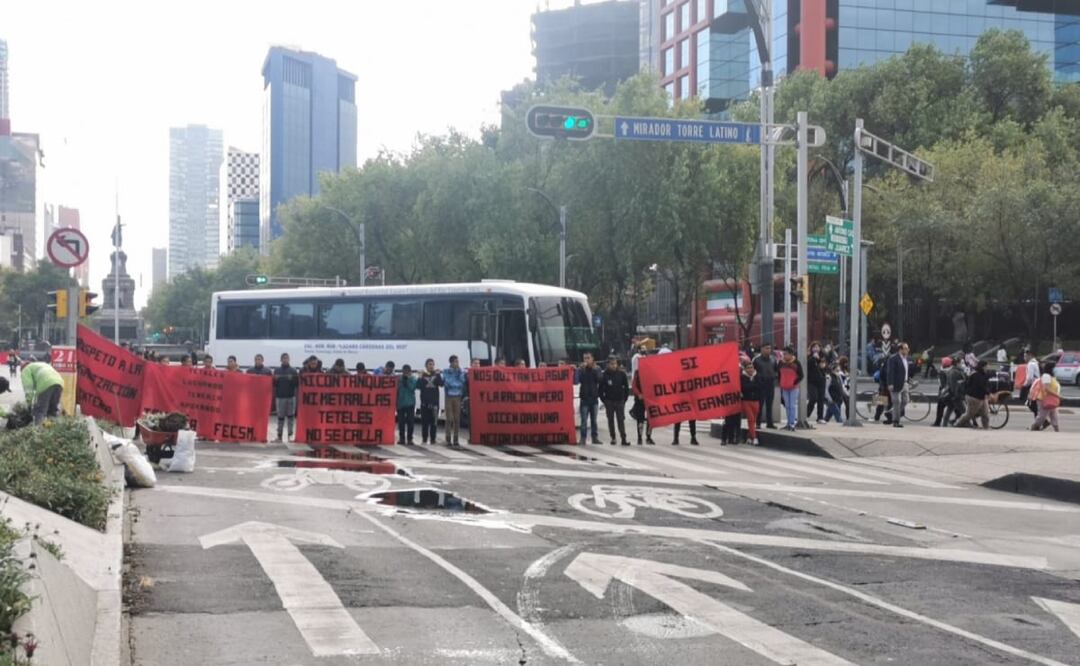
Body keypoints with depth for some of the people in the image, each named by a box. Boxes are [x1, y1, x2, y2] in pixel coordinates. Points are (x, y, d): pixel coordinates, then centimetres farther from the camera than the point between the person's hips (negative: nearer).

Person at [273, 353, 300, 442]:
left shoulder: (293, 370, 5)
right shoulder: (277, 370, 8)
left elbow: (297, 384, 3)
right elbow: (274, 384, 8)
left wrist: (292, 379, -15)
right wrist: (275, 379, -12)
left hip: (291, 396, 0)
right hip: (280, 396, 0)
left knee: (290, 416, 1)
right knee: (280, 417, 2)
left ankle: (290, 435, 6)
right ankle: (279, 435, 5)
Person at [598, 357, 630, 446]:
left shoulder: (621, 373, -1)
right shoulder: (604, 375, -3)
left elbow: (626, 387, 5)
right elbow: (601, 388, 1)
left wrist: (625, 398, 0)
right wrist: (603, 400, -1)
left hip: (620, 401, 0)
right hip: (609, 401, 0)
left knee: (621, 420, -3)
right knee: (610, 420, 8)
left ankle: (623, 439, -6)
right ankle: (613, 438, 16)